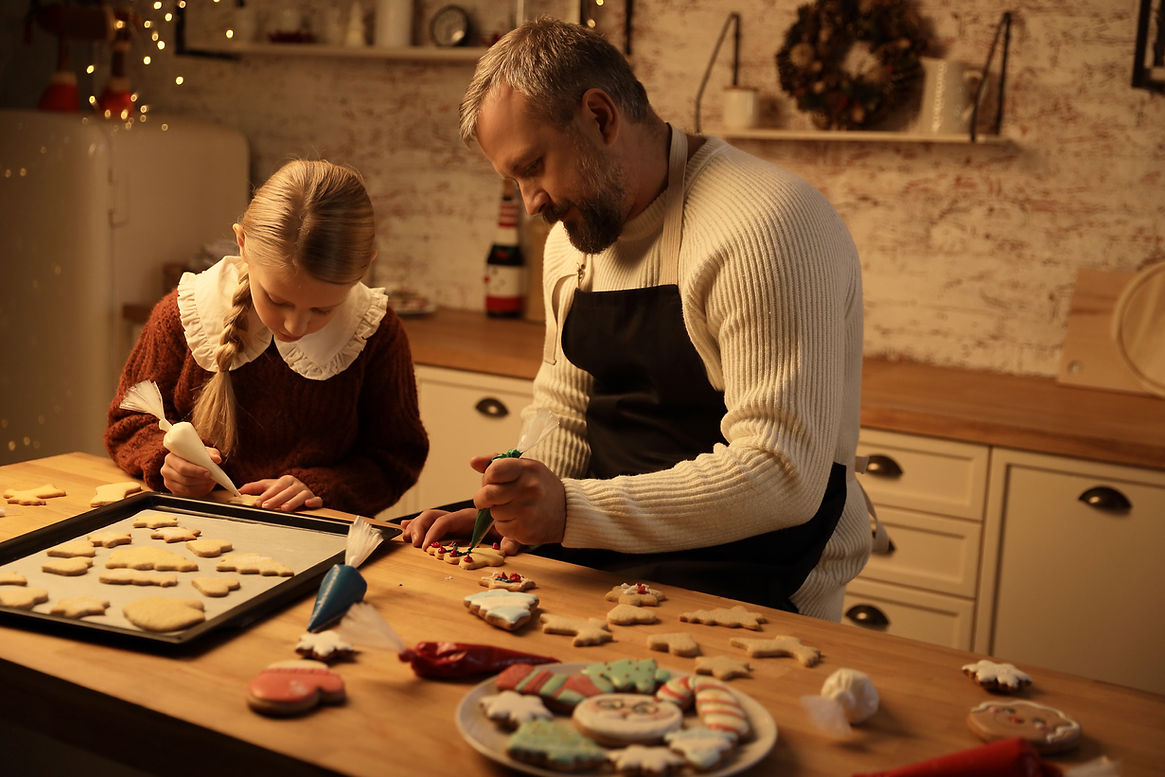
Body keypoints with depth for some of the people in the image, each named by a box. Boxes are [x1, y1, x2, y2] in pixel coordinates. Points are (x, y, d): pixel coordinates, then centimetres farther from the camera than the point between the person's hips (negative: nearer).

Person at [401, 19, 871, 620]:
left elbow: (782, 476, -26)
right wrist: (501, 514, -3)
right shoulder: (573, 238, 8)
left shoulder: (764, 227, -21)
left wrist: (573, 510, -30)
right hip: (610, 556, 8)